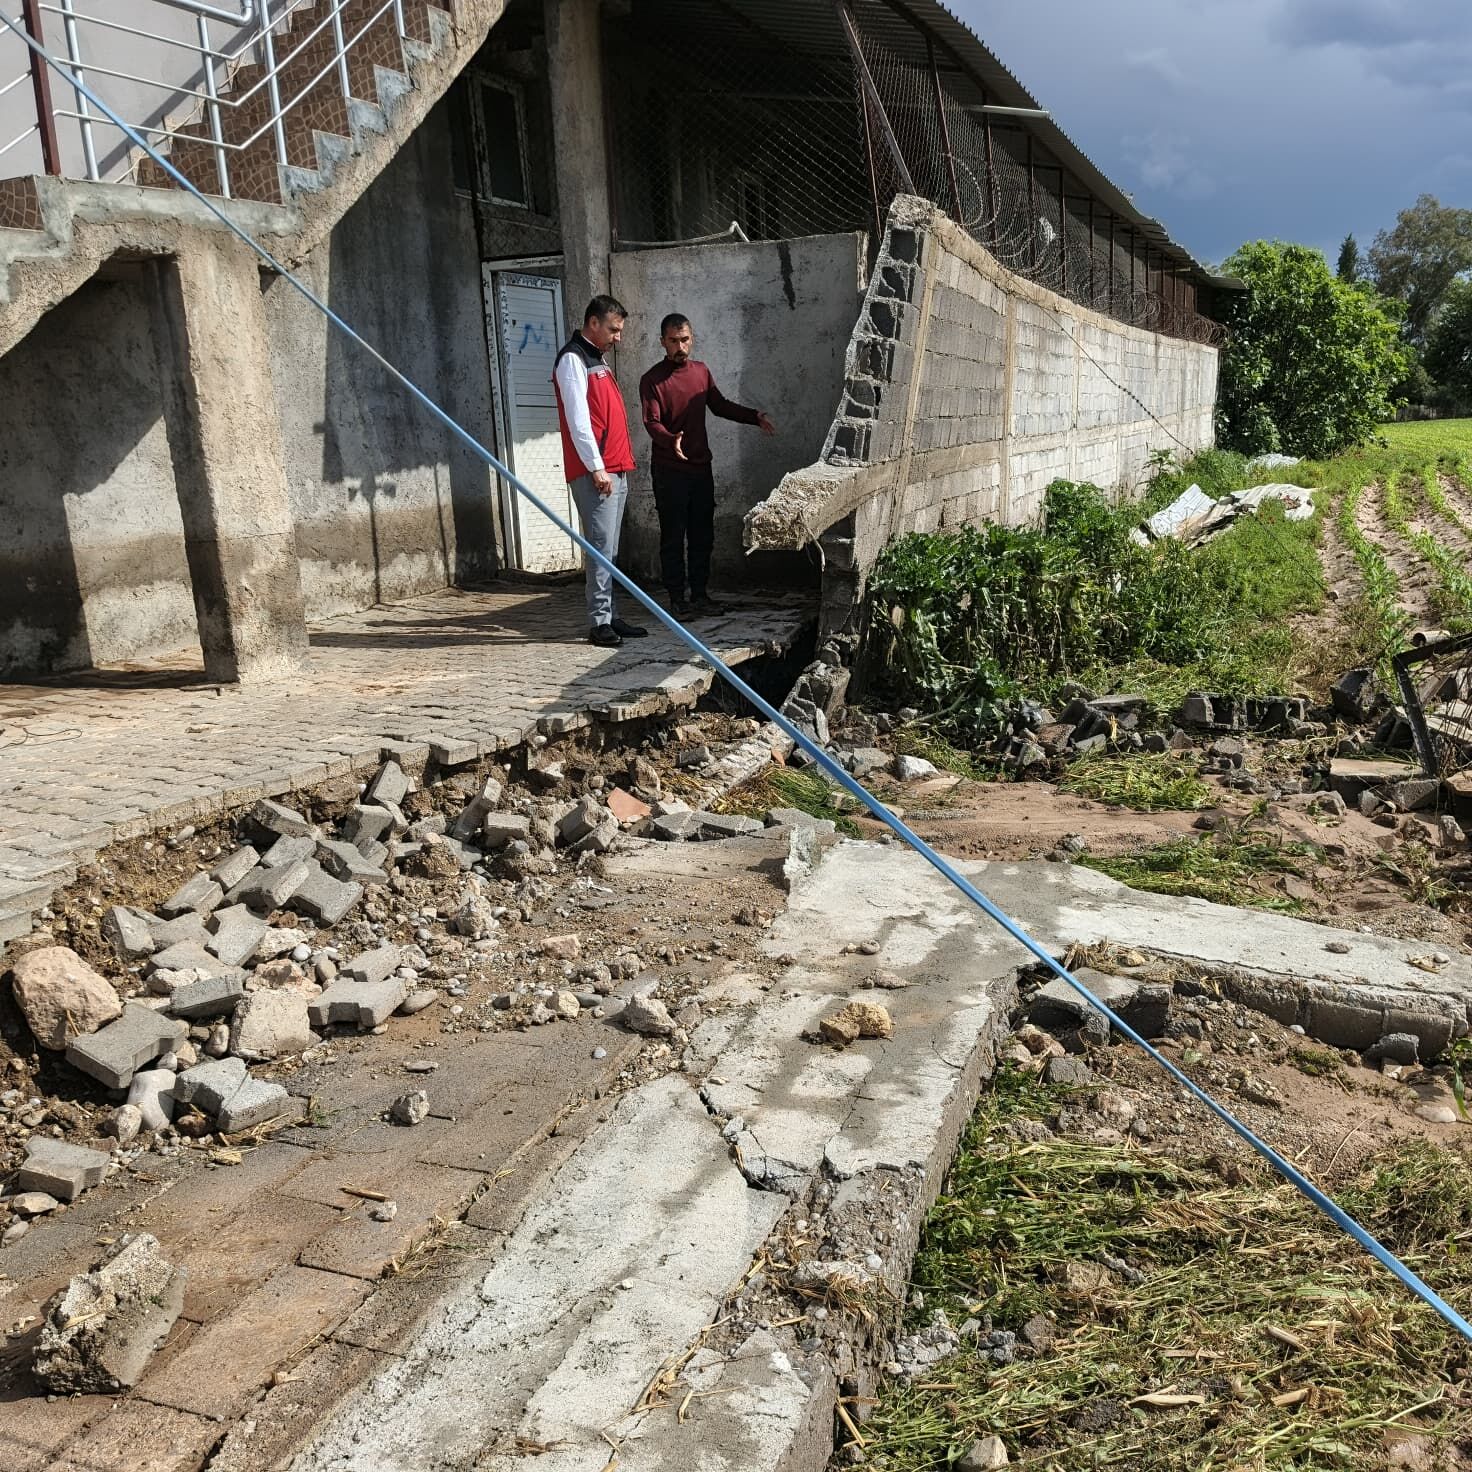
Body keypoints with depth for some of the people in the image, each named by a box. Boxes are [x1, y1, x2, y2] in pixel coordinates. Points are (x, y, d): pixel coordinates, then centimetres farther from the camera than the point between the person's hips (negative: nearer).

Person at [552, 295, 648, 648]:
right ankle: (599, 622, -9)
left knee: (609, 550, 9)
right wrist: (597, 468, -19)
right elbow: (578, 420, -15)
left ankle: (608, 615, 14)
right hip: (594, 473, -9)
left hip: (615, 470, 9)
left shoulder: (597, 360, 22)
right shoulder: (573, 359, -7)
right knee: (601, 546, -11)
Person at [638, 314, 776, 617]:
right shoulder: (652, 380, -8)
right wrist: (671, 441, -38)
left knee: (703, 535, 10)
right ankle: (677, 598, 8)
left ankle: (699, 594, 20)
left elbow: (720, 405, 20)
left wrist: (754, 416, 8)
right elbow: (652, 422, -18)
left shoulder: (701, 371, 8)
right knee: (673, 537, 0)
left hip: (701, 466, 5)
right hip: (669, 470, -5)